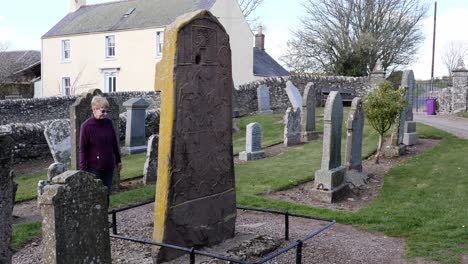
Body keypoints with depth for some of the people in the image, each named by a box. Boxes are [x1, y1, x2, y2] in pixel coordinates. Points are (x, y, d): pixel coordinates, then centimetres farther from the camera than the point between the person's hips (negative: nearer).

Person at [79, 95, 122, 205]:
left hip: (108, 167, 5)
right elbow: (83, 150, -11)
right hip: (94, 167, -5)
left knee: (106, 194, 13)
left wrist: (118, 160, 17)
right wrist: (83, 169, -12)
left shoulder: (108, 123, 3)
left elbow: (114, 143, 13)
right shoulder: (86, 126, -12)